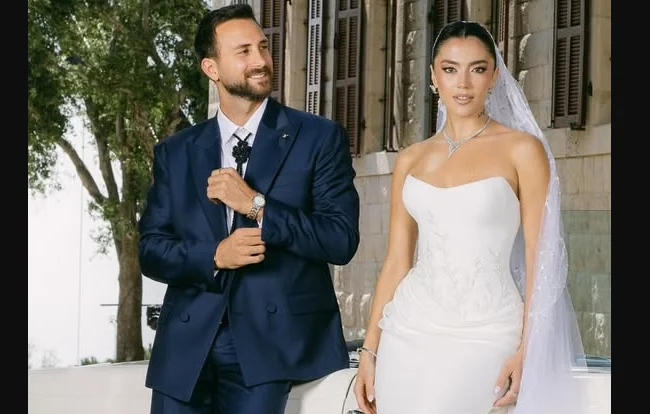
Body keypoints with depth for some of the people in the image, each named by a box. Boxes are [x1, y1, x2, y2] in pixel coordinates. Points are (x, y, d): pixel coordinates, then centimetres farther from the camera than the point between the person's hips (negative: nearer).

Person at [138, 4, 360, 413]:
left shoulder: (320, 137, 1)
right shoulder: (175, 151, 10)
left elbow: (342, 240, -6)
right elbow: (151, 249, 6)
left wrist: (256, 205, -14)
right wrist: (214, 256, -12)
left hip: (269, 342, -3)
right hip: (187, 344, 3)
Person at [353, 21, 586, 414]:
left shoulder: (522, 150, -2)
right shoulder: (411, 160, 10)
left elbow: (539, 261, -4)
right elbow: (396, 261, 12)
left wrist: (527, 350, -12)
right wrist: (370, 349, 7)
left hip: (483, 336, -4)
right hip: (409, 332, 4)